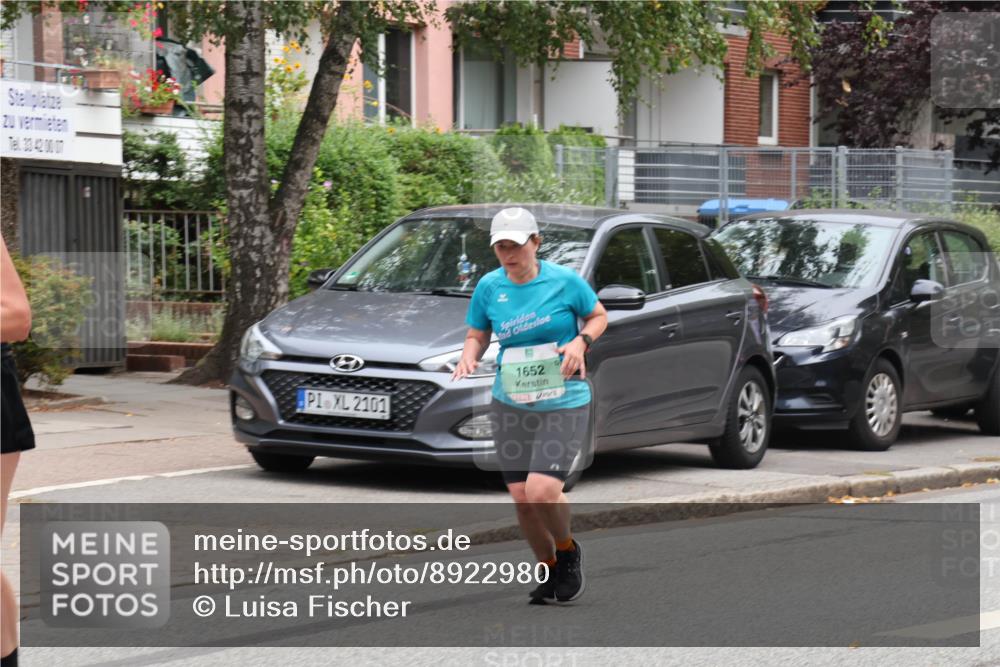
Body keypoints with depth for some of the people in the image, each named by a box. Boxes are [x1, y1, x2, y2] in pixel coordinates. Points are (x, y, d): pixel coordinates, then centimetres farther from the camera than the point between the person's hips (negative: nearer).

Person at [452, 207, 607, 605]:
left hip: (564, 403, -4)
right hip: (510, 404, 4)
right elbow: (477, 335, 14)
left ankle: (568, 552, 12)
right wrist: (469, 357, -8)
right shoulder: (488, 287, 2)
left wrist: (581, 341, -12)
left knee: (542, 491, -19)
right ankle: (549, 571, 25)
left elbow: (599, 317, 7)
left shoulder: (564, 280, -6)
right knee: (521, 498, 1)